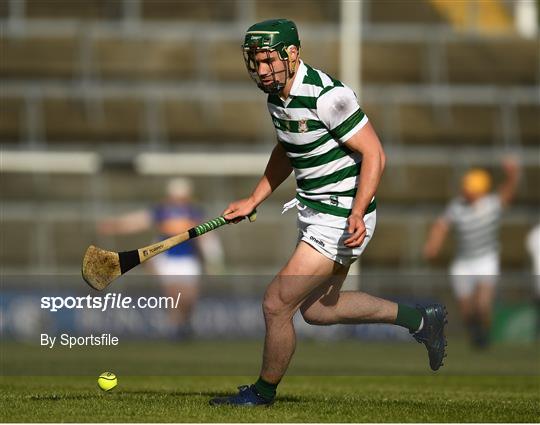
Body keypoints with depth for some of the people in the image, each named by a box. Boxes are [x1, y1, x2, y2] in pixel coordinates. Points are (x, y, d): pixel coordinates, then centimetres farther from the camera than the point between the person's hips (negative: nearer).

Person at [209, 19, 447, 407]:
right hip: (314, 212, 10)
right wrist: (253, 201, 18)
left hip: (342, 218, -10)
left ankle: (264, 391, 16)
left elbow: (374, 154, -23)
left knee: (276, 303, -7)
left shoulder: (326, 95, -24)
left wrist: (356, 215, -32)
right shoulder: (277, 95, 3)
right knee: (316, 310, 21)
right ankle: (420, 320, 32)